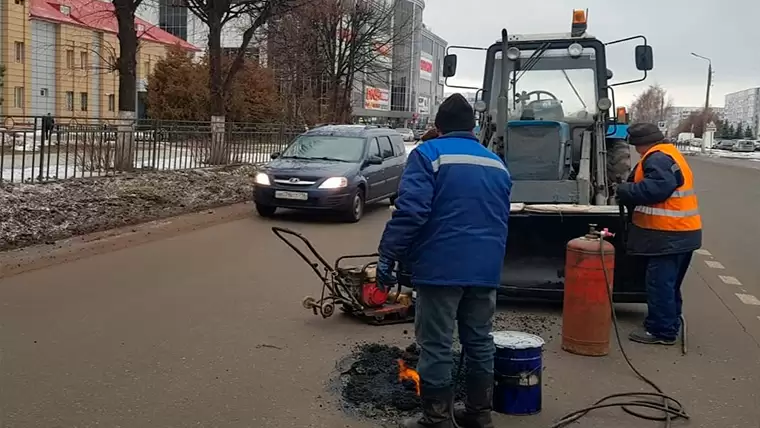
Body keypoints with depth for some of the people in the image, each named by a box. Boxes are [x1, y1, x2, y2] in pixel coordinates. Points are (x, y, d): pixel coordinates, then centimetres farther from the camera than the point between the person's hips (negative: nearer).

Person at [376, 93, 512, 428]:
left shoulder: (429, 154, -5)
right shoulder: (497, 163, 15)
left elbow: (410, 211, -17)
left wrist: (388, 256, -12)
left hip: (441, 267, -6)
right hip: (485, 270, 6)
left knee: (436, 346, 2)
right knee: (479, 343, 15)